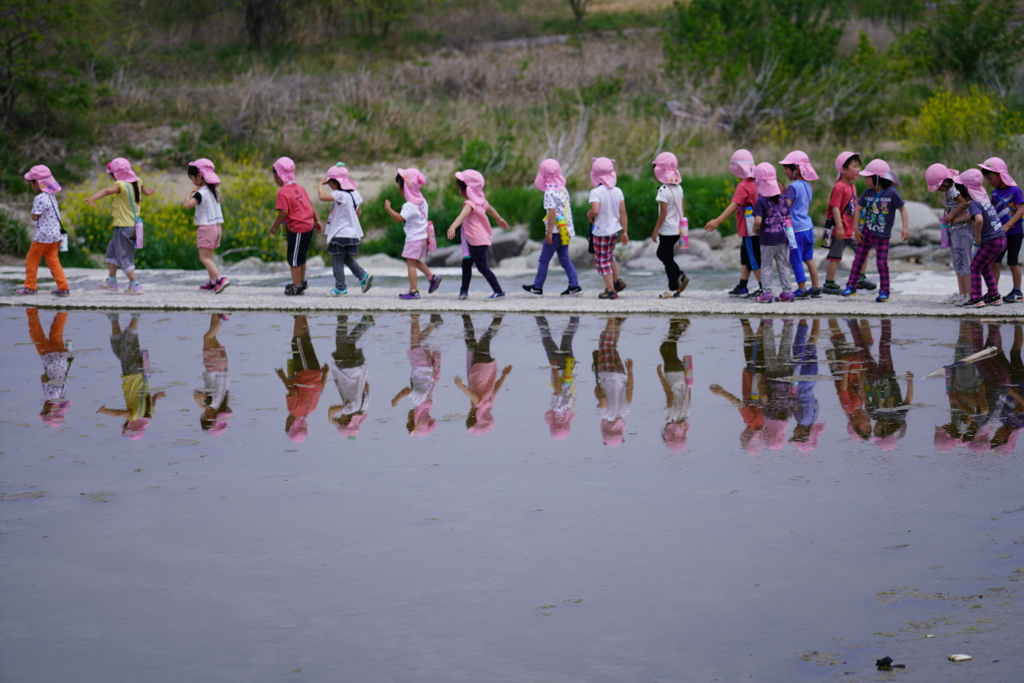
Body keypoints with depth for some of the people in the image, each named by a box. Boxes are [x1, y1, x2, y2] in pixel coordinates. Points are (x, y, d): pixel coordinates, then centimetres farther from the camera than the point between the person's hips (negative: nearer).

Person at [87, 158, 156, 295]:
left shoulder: (121, 185, -19)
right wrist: (148, 192, 53)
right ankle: (111, 281, 25)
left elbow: (107, 191, -39)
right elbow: (144, 190, 28)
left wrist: (92, 198, -55)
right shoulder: (136, 182, 5)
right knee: (112, 249, 21)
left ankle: (135, 285, -1)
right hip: (134, 224, 9)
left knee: (124, 257, -1)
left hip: (123, 226, -9)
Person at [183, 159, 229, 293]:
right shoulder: (214, 190, 8)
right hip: (217, 226, 8)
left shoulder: (201, 193, -17)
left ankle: (220, 278, -24)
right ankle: (213, 282, 16)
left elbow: (187, 205, -29)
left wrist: (189, 192, -14)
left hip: (206, 227, -8)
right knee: (208, 257, 16)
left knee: (204, 257, -9)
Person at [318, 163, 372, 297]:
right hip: (353, 232, 9)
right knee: (347, 258, 22)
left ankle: (340, 288, 6)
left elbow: (322, 196, -33)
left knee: (337, 261, 3)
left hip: (341, 234, -9)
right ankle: (363, 276, 8)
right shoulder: (355, 194, 6)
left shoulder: (340, 195, -22)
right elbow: (359, 212, 13)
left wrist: (320, 184, -17)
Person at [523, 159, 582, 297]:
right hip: (565, 231, 8)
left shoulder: (550, 192, -14)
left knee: (544, 260, 3)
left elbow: (552, 213, -19)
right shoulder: (563, 189, 10)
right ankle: (574, 286, 4)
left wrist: (549, 233, -18)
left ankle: (537, 287, 10)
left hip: (556, 232, -8)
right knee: (564, 260, 12)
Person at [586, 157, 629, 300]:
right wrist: (625, 232, 6)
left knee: (603, 261, 6)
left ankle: (611, 290, 7)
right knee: (609, 256, 28)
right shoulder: (617, 191, -1)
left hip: (601, 231, -6)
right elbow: (623, 213, 0)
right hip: (615, 229, 6)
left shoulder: (596, 192, -18)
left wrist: (589, 214, -9)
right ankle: (617, 281, 28)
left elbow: (595, 210, -33)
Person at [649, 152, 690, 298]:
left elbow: (663, 213, -20)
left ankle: (673, 289, 10)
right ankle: (680, 276, 12)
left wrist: (655, 231, -14)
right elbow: (682, 208, 12)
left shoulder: (664, 190, -19)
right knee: (662, 254, 22)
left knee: (667, 258, 4)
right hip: (677, 228, 8)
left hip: (667, 230, -8)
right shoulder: (678, 187, 5)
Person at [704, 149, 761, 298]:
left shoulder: (743, 187, -19)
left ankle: (763, 288, 2)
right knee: (745, 257, 17)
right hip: (751, 228, 10)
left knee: (753, 259, -3)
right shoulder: (754, 184, 10)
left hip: (750, 230, -10)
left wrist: (718, 221, -35)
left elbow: (733, 206, -29)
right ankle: (742, 287, 23)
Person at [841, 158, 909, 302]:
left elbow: (902, 209, -7)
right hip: (867, 232, 4)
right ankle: (852, 286, 19)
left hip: (882, 236, -4)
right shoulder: (867, 193, -1)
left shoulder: (892, 193, -13)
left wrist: (905, 228, -13)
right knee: (859, 258, 9)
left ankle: (884, 291, 8)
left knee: (882, 263, -2)